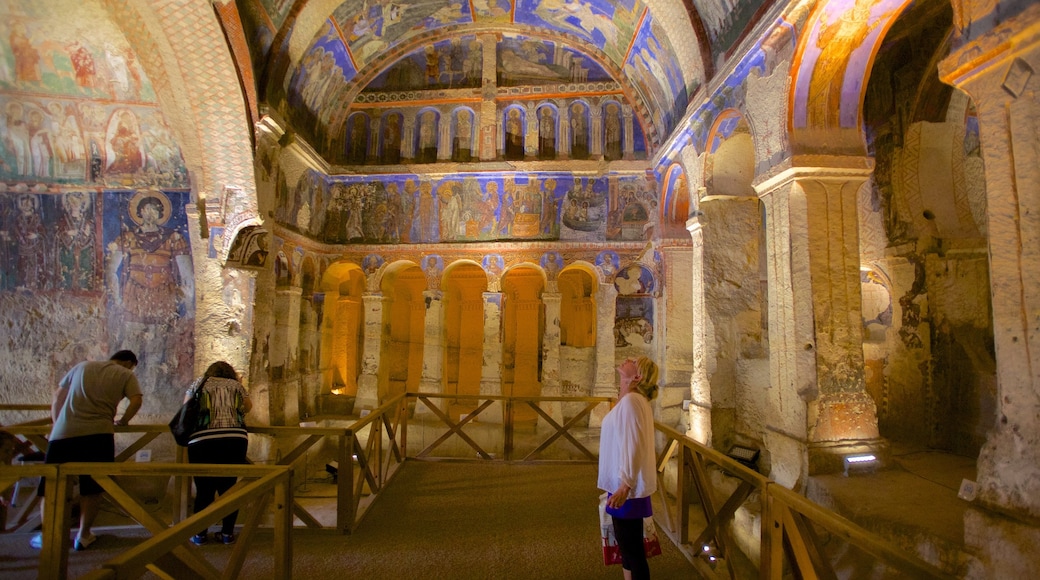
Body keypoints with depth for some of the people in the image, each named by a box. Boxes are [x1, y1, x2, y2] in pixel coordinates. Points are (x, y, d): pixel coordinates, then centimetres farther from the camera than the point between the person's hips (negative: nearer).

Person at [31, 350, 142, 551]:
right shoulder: (126, 374, 9)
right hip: (98, 434, -2)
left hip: (63, 433, 3)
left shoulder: (84, 366, 21)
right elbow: (136, 401, -5)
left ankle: (46, 535, 22)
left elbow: (58, 395, 25)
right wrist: (123, 421, 13)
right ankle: (83, 535, 18)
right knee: (92, 488, 11)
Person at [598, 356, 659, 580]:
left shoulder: (631, 401, -21)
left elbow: (633, 445, -27)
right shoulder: (630, 400, 10)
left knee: (632, 547, 4)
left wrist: (625, 486, -29)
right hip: (623, 482, 10)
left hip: (627, 487, -10)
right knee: (626, 542, 22)